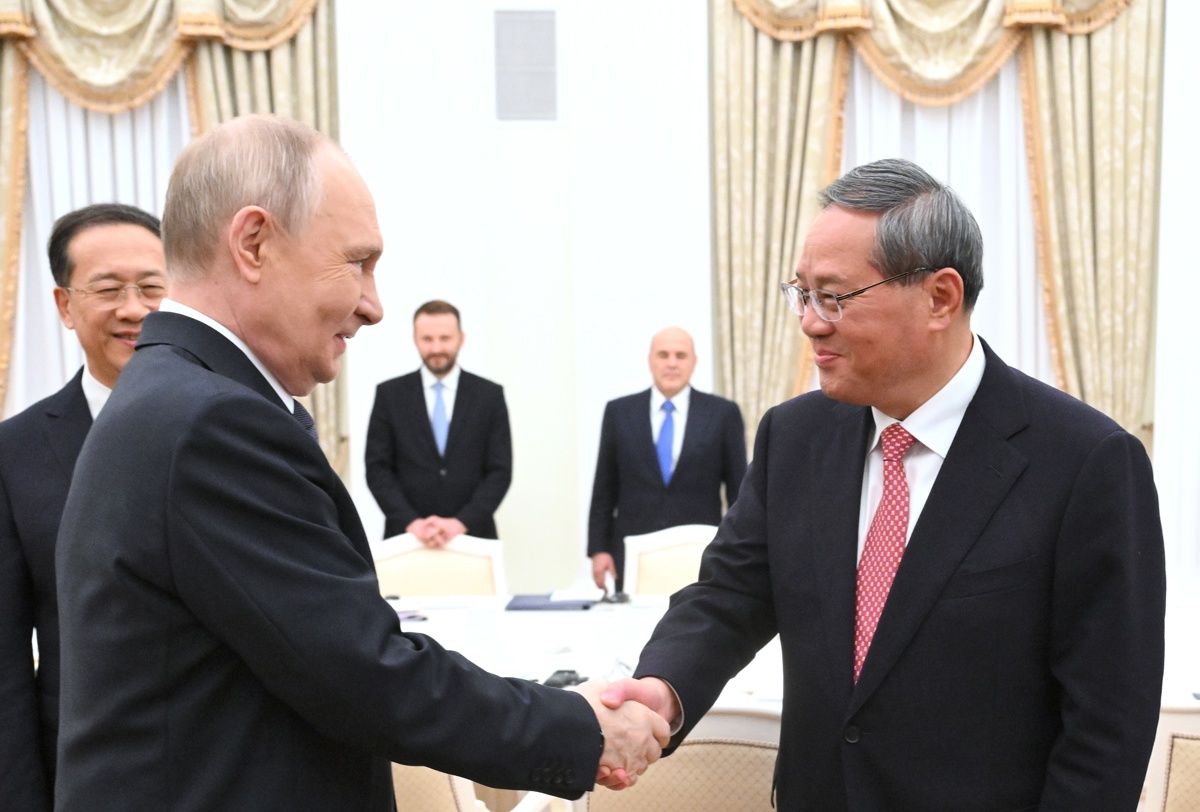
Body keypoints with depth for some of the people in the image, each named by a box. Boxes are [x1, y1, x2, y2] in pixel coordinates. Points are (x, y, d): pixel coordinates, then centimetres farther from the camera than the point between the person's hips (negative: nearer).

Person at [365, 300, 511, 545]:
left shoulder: (490, 395, 3)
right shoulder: (389, 394, 4)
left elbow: (500, 471, -1)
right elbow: (377, 468, 0)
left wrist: (461, 523, -13)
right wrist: (411, 522, -13)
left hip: (472, 535, 0)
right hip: (406, 536, 0)